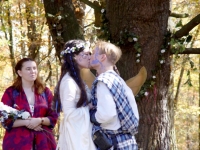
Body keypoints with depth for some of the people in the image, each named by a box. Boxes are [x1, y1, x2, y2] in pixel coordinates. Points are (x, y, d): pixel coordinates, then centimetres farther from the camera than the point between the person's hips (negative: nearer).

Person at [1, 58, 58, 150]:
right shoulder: (10, 93, 2)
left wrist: (40, 120, -12)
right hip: (17, 142, -2)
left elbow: (53, 117, 8)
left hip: (43, 141, 3)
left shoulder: (45, 92, 10)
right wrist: (27, 122, -14)